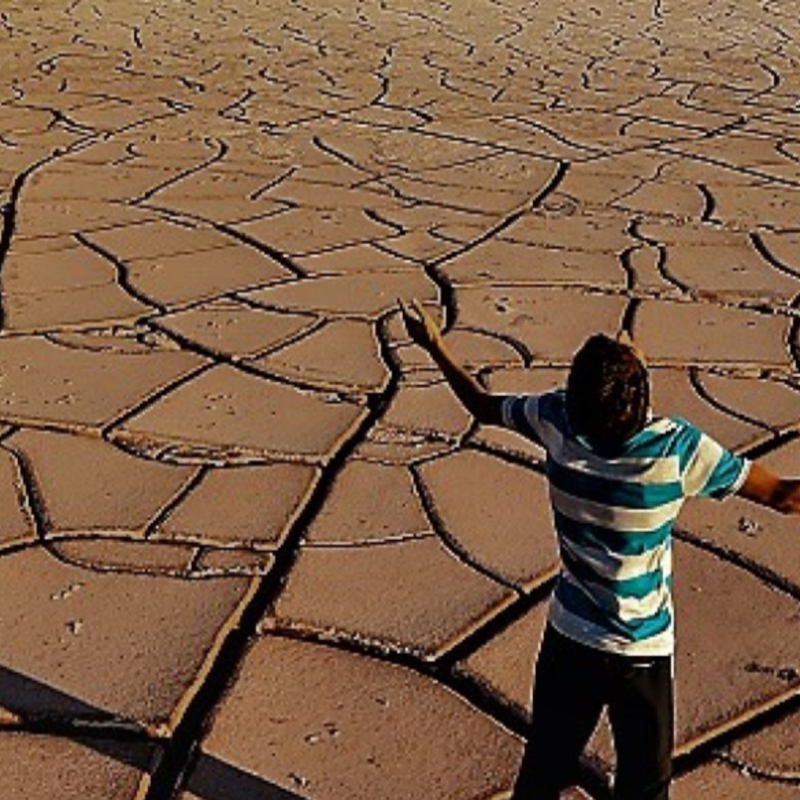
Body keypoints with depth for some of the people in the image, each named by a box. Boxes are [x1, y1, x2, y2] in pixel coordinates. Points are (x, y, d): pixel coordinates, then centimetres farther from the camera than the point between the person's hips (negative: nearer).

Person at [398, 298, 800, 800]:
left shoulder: (556, 420, -16)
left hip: (568, 635, 4)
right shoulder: (677, 448, -25)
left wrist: (434, 344, 14)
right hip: (642, 651, -3)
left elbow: (483, 406, 3)